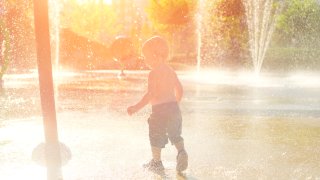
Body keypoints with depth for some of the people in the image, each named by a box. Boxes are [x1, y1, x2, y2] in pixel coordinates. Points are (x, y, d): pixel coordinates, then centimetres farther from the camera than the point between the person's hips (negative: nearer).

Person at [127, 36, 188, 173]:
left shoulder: (154, 73, -14)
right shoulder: (171, 71, 10)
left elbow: (151, 94, -22)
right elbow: (179, 90, 15)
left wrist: (137, 107, -22)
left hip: (159, 109, -7)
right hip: (174, 108, 7)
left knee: (156, 136, 8)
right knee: (175, 134, 19)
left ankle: (156, 162, 16)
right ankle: (181, 151, -3)